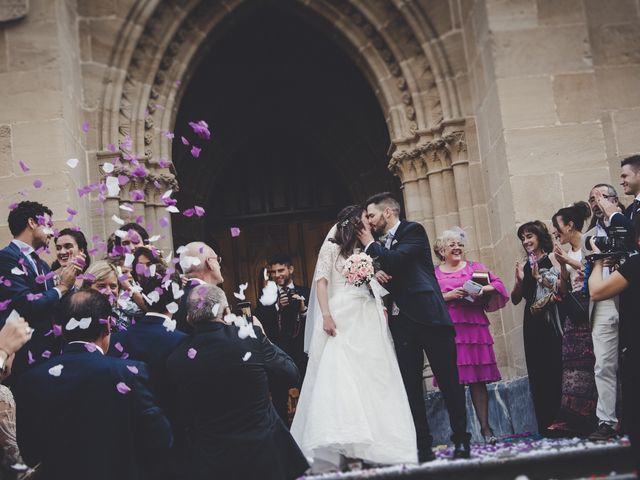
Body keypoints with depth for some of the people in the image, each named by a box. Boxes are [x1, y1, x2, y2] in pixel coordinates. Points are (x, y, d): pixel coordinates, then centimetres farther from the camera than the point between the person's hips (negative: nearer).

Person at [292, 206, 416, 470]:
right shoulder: (331, 247, 7)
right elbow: (321, 281, -4)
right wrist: (326, 315, -18)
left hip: (367, 321, 6)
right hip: (341, 320, -6)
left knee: (372, 379, -2)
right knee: (339, 377, -15)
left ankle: (373, 443, -2)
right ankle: (342, 445, -20)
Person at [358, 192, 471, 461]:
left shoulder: (413, 231, 0)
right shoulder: (381, 244, 20)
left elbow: (397, 260, -16)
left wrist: (370, 245, -2)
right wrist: (378, 274, -2)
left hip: (427, 316, -7)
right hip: (401, 321, 7)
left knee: (448, 382, -2)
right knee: (411, 387, 3)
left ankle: (461, 441, 7)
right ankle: (422, 446, 6)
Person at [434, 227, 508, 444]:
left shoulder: (475, 267, 14)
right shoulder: (433, 274, 10)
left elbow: (498, 283, 8)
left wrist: (485, 289, -10)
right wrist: (448, 296, -11)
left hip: (474, 329, 1)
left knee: (478, 380, 0)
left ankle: (485, 427, 5)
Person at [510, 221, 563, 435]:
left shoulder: (552, 260, 0)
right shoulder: (524, 266, 12)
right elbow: (515, 299, 11)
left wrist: (540, 277, -14)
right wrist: (520, 280, -5)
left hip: (552, 322, -5)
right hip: (532, 324, 5)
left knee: (554, 371, -7)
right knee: (537, 373, 4)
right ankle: (544, 427, 7)